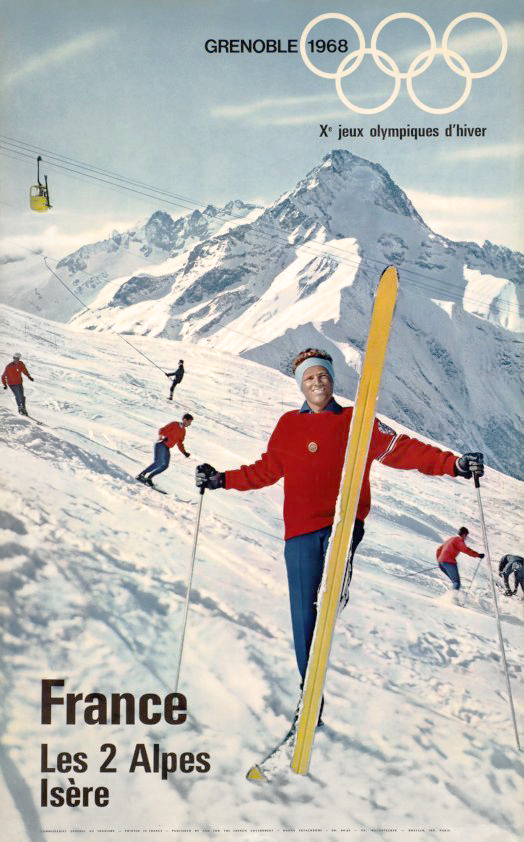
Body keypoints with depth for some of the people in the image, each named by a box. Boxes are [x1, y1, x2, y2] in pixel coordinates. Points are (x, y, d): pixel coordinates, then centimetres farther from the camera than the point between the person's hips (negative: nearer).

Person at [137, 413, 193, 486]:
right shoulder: (174, 424, -1)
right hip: (161, 445, -8)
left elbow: (180, 444, 27)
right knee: (158, 462, -20)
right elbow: (162, 430, -8)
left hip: (167, 449, 8)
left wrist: (185, 453, 16)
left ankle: (149, 478, 3)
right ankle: (141, 475, -14)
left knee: (165, 465, -2)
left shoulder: (183, 431, 20)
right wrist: (162, 437, -27)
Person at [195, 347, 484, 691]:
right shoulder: (289, 424, 13)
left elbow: (401, 449, 2)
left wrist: (454, 464, -8)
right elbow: (266, 470, 22)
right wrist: (221, 479, 17)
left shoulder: (356, 421, 7)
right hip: (301, 528, 1)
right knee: (304, 616, 1)